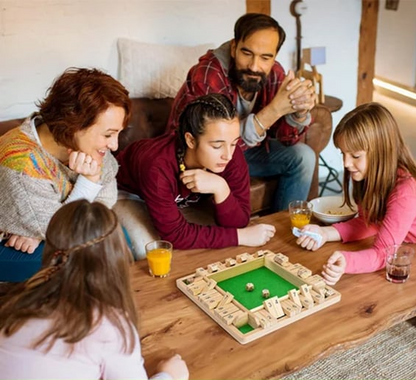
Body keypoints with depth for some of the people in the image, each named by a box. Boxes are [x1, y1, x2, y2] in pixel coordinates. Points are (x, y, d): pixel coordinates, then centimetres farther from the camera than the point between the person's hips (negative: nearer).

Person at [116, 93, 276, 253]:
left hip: (182, 200, 4)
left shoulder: (232, 156, -29)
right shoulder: (157, 168, -43)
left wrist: (221, 188, -45)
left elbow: (237, 223, -26)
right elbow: (176, 234, -37)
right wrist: (241, 236, -36)